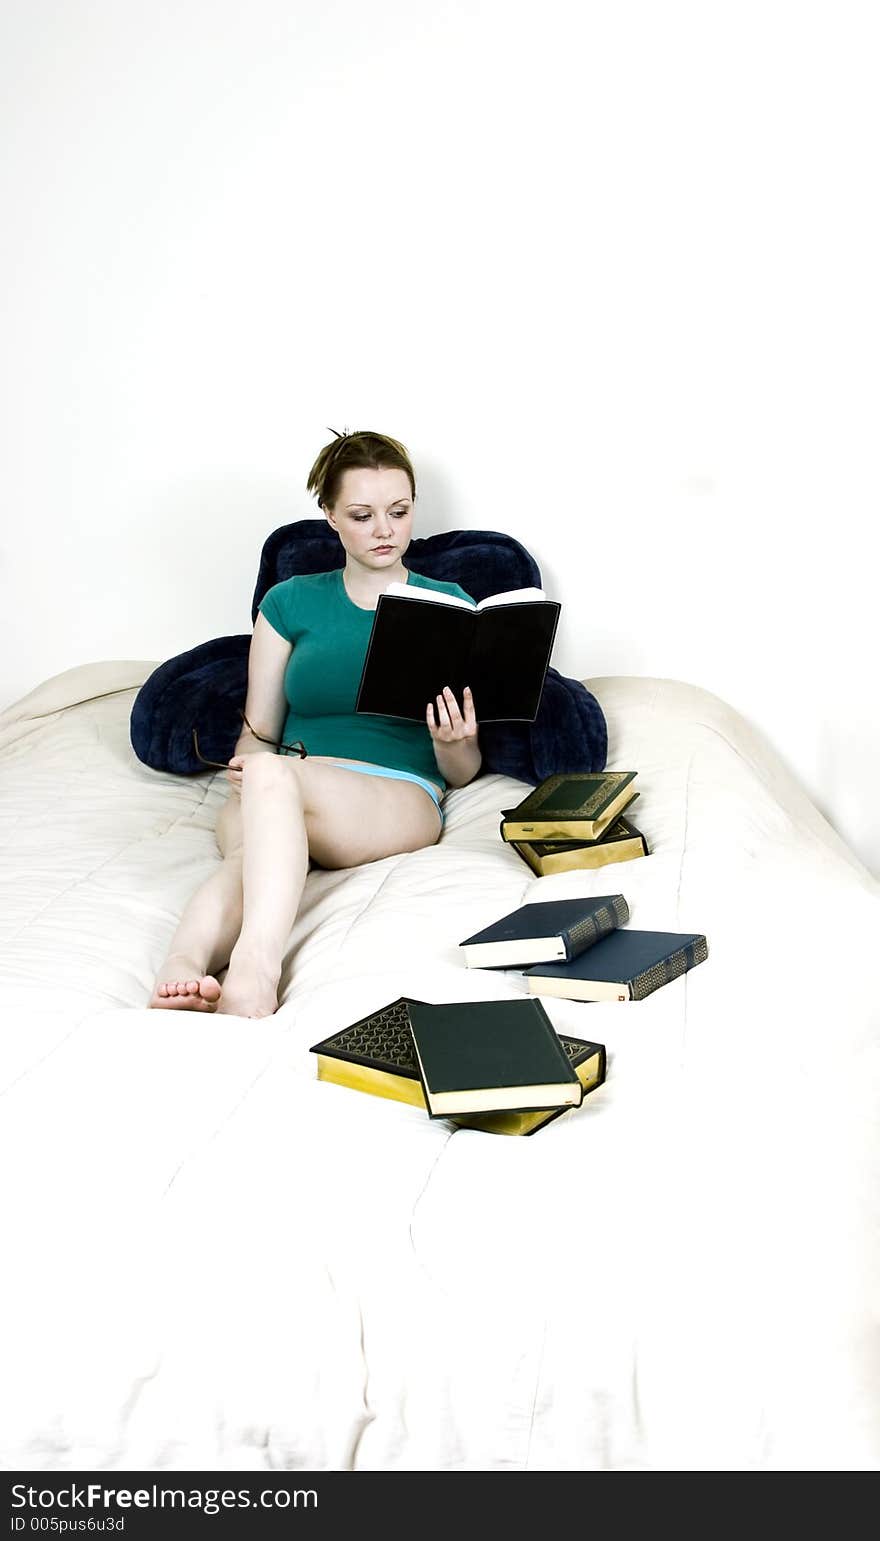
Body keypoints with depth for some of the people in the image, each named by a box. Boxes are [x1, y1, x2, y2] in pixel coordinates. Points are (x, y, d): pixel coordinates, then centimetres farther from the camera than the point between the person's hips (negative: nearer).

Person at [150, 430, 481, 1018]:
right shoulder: (290, 602, 17)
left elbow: (462, 772, 12)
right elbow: (258, 732, 16)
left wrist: (453, 744, -12)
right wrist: (246, 763, -8)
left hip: (400, 799, -2)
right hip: (277, 801, 2)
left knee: (271, 775, -36)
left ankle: (252, 968, -56)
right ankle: (182, 969, -61)